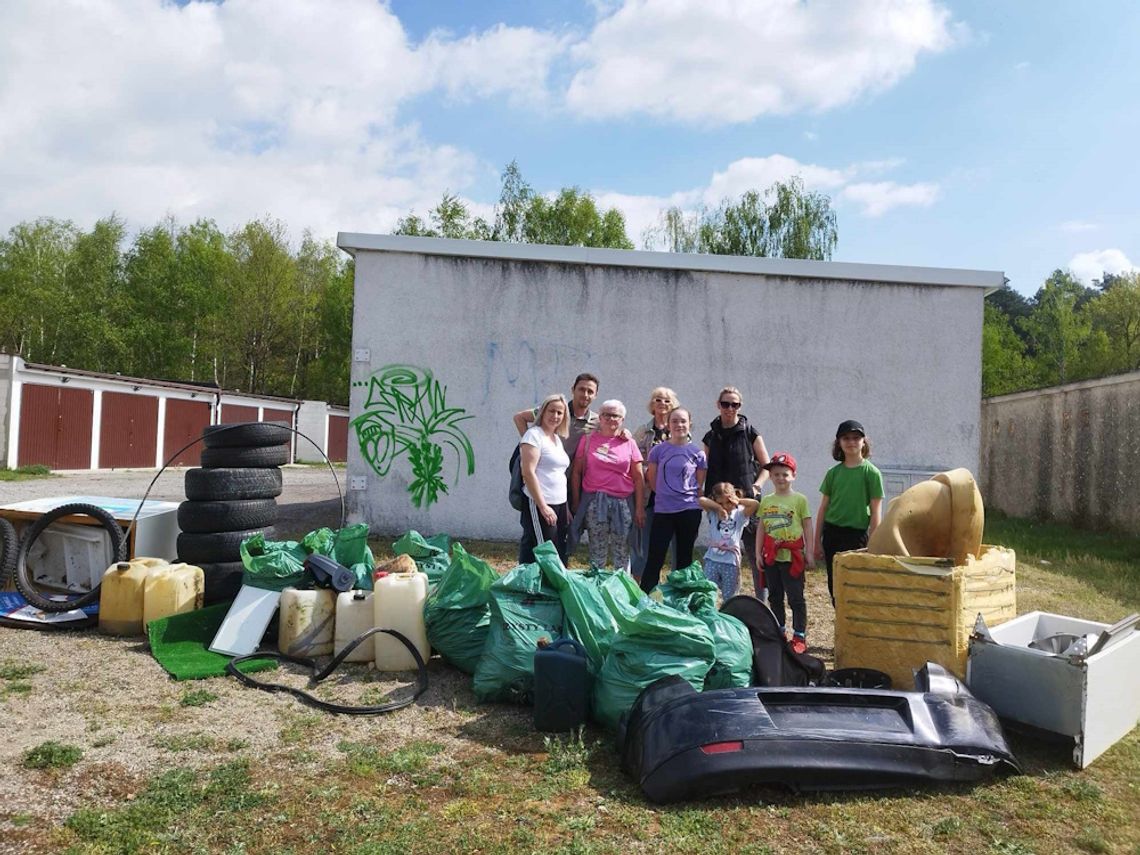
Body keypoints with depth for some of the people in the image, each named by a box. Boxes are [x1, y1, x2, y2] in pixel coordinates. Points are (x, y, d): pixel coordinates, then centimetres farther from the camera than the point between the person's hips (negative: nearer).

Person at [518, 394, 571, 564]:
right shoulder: (534, 435, -7)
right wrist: (543, 507, -18)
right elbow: (528, 473, -15)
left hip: (559, 505, 8)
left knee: (559, 558, 7)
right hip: (539, 505, -8)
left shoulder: (557, 439, 17)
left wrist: (566, 509, 15)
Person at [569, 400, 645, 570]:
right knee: (597, 553, 3)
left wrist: (640, 508, 0)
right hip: (595, 503, -1)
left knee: (622, 554, 5)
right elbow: (576, 472, 6)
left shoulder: (629, 443, 7)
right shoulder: (588, 440, 6)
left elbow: (638, 478, 6)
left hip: (623, 504, 1)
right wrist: (576, 502, 1)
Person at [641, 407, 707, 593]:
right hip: (662, 511, 0)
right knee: (654, 558, -3)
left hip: (689, 510, 1)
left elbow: (700, 484, 8)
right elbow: (651, 479, 7)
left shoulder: (697, 452, 1)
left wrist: (688, 496, 1)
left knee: (684, 558, 10)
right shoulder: (659, 450, 1)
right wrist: (666, 495, 6)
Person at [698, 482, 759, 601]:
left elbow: (755, 504, -11)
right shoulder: (713, 513, 6)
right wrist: (718, 507, -11)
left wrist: (738, 501, -2)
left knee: (729, 598, 9)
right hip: (712, 560, 1)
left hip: (731, 562, -1)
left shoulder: (739, 514, 4)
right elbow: (701, 500, -10)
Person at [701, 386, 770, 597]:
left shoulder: (750, 434, 2)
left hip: (747, 501, -3)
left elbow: (766, 466, 5)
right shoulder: (711, 437, 11)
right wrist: (706, 498, 1)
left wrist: (756, 487, -10)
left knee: (755, 554, -4)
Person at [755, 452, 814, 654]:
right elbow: (761, 527, 10)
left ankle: (800, 636, 7)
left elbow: (807, 526, -1)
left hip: (792, 556, -4)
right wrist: (758, 552, 6)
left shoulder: (799, 499, -3)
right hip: (771, 556, 4)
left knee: (796, 597, 0)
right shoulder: (766, 501, 7)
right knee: (774, 597, 13)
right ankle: (779, 632, 25)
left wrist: (808, 552, -4)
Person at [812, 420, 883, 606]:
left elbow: (876, 512, -5)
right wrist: (817, 541, 9)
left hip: (856, 535, -4)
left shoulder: (871, 472, -4)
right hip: (832, 533, 4)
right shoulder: (833, 472, 6)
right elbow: (824, 508, 10)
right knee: (834, 586, 10)